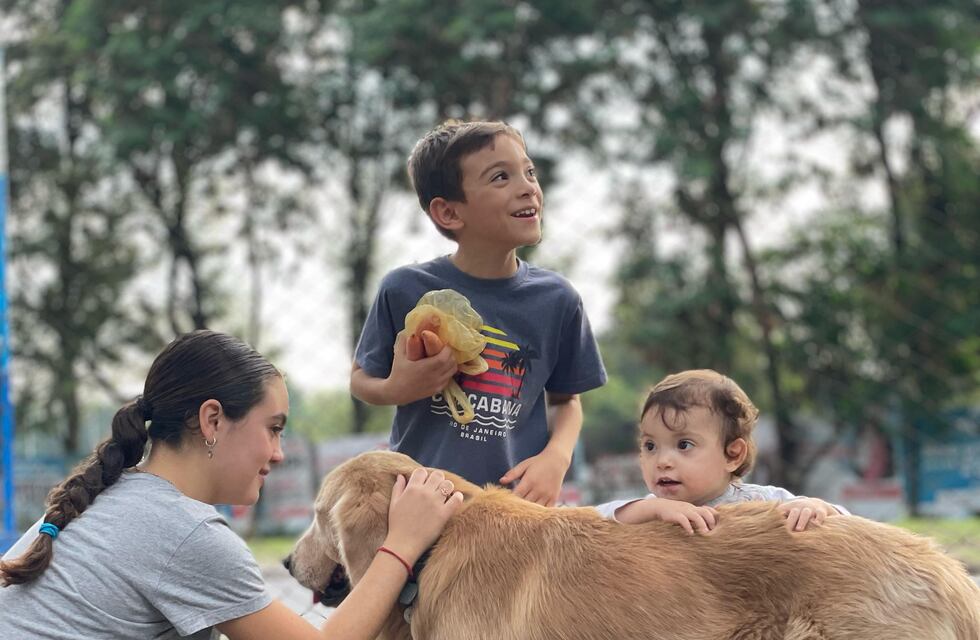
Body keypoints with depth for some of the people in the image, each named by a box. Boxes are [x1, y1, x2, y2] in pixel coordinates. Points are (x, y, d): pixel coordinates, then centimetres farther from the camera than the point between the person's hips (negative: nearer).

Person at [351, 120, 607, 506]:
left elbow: (565, 398, 11)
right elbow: (361, 379, 7)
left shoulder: (556, 300, -1)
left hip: (516, 499, 1)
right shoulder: (405, 290, -6)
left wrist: (556, 458, -8)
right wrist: (396, 390, -14)